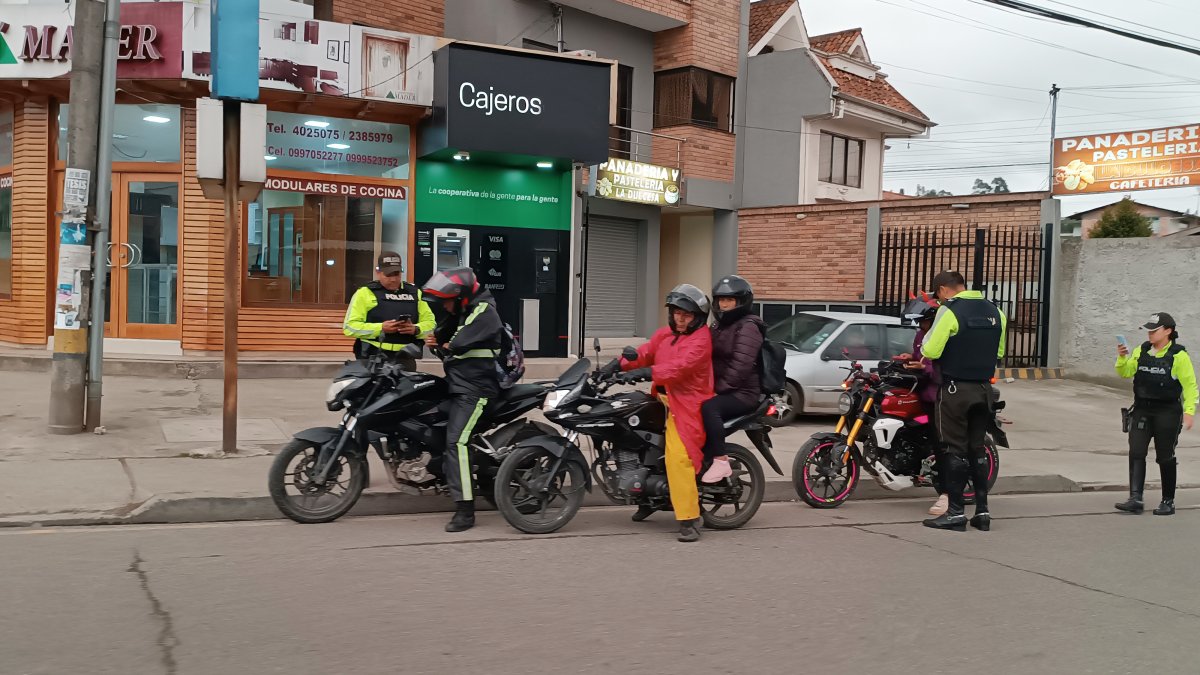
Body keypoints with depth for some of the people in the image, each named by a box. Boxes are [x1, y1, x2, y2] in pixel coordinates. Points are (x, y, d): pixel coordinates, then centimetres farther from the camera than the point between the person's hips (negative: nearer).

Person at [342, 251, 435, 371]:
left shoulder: (414, 293, 15)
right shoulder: (365, 293, 3)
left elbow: (430, 321, 15)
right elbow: (350, 326, -3)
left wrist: (415, 329, -8)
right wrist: (380, 328, -16)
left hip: (405, 360, 4)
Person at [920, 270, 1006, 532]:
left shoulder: (950, 311, -13)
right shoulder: (995, 312, 9)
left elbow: (930, 351, -17)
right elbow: (999, 353, 16)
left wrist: (924, 346, 3)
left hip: (956, 389, -6)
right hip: (984, 389, 6)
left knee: (956, 450, -1)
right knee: (977, 449, 13)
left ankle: (956, 512, 0)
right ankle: (982, 511, 14)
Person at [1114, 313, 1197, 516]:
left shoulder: (1179, 355, -8)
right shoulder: (1142, 351, 6)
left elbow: (1190, 386, -8)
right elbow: (1125, 373, 8)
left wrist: (1189, 411, -16)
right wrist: (1122, 358, -11)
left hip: (1167, 412, -4)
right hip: (1142, 410, 4)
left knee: (1165, 457, 5)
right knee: (1136, 453, -7)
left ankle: (1168, 501, 19)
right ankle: (1135, 499, -10)